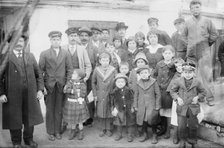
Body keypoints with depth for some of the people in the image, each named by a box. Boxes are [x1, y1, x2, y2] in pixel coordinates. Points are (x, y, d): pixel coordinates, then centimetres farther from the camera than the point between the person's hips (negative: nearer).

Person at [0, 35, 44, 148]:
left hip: (30, 95, 3)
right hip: (12, 95, -3)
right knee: (14, 120, 8)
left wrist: (40, 89, 1)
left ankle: (29, 139, 32)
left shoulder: (30, 56, 9)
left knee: (30, 118, 13)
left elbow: (38, 74, 10)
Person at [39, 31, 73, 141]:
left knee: (59, 110, 8)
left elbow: (69, 69, 4)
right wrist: (41, 86, -6)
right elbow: (40, 71, -1)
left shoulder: (66, 53, 5)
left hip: (61, 86, 1)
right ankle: (50, 132, 18)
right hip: (49, 86, -1)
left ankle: (57, 131, 20)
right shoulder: (44, 54, 1)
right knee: (50, 110, 7)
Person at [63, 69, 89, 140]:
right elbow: (65, 90, -15)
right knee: (71, 120, 13)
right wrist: (73, 91, -24)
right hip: (70, 103, 3)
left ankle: (81, 133, 29)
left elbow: (82, 95, -14)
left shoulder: (82, 84, -12)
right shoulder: (70, 82, -4)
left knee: (79, 121, 8)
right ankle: (73, 132, 34)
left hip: (79, 104, -3)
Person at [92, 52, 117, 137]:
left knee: (109, 113, 6)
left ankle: (108, 129, 22)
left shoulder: (113, 70, -5)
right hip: (100, 96, 1)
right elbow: (93, 82, 6)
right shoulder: (97, 70, -1)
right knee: (100, 113, 7)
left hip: (110, 95, -1)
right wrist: (95, 94, 2)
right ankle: (102, 129, 22)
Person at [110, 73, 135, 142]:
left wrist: (132, 107, -2)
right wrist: (114, 108, -2)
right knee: (119, 123, 13)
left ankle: (130, 135, 21)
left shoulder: (128, 90, -8)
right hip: (119, 110, 1)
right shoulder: (114, 91, -6)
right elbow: (113, 101, 1)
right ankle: (119, 134, 30)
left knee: (130, 123, 8)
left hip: (128, 110, -1)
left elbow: (132, 99, 0)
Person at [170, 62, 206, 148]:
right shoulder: (178, 81, -3)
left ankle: (193, 141, 33)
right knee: (181, 126, 4)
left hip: (193, 107, 1)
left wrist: (197, 97, -7)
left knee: (193, 126, 13)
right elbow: (172, 91, 6)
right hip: (182, 107, 0)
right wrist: (177, 98, -8)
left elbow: (203, 92, 10)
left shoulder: (197, 82, -2)